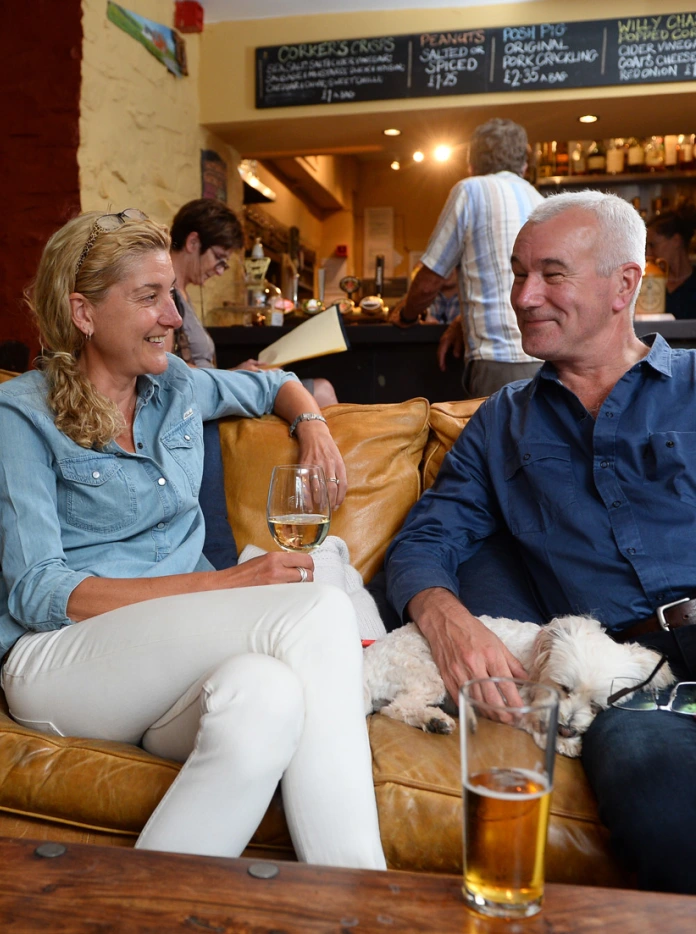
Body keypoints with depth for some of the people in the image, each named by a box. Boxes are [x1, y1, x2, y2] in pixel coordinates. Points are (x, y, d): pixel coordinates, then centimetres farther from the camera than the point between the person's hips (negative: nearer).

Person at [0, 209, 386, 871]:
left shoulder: (175, 385, 13)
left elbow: (273, 385, 34)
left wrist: (312, 423, 8)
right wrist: (221, 585, -20)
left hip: (180, 657, 5)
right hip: (60, 658, -4)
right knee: (320, 611, -30)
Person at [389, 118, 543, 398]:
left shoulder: (472, 190, 1)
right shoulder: (540, 201, 19)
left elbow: (428, 283, 5)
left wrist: (405, 315, 23)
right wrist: (463, 322, 28)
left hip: (501, 364, -6)